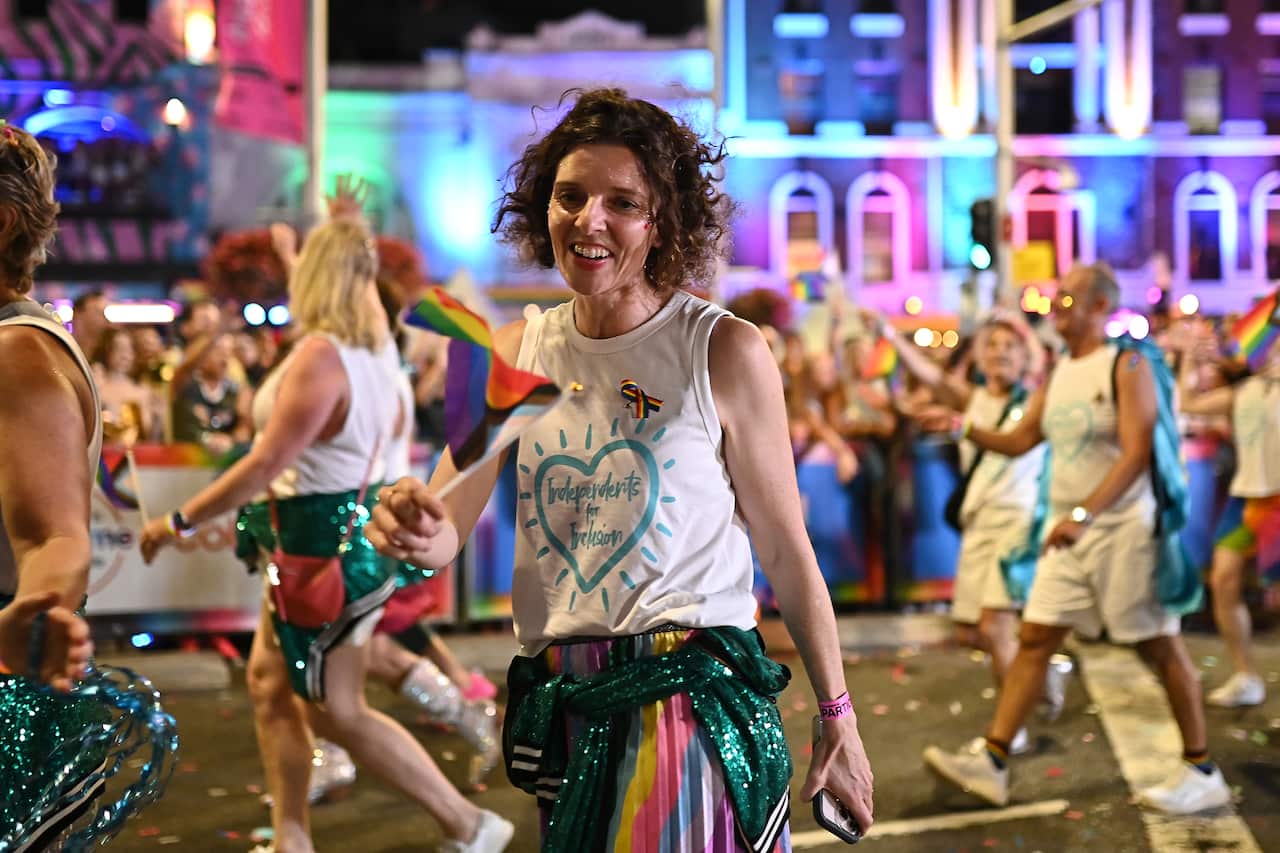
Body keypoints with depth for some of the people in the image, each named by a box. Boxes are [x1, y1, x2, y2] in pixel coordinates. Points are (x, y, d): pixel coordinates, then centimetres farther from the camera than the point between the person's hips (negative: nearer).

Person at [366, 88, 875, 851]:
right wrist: (410, 525, -23)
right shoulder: (517, 352, 4)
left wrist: (839, 719, -1)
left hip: (694, 701, -4)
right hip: (562, 710, 5)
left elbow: (788, 554, -4)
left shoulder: (725, 351, -9)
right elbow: (445, 527, 1)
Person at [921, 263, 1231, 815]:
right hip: (1068, 528, 7)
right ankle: (992, 761, 4)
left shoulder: (1126, 365, -11)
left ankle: (1202, 773, 11)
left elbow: (1136, 454, -20)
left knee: (1159, 646, 1)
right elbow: (1020, 441, 17)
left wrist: (1083, 514, -30)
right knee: (1034, 639, 3)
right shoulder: (1058, 373, 12)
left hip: (1121, 528, -7)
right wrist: (963, 428, 0)